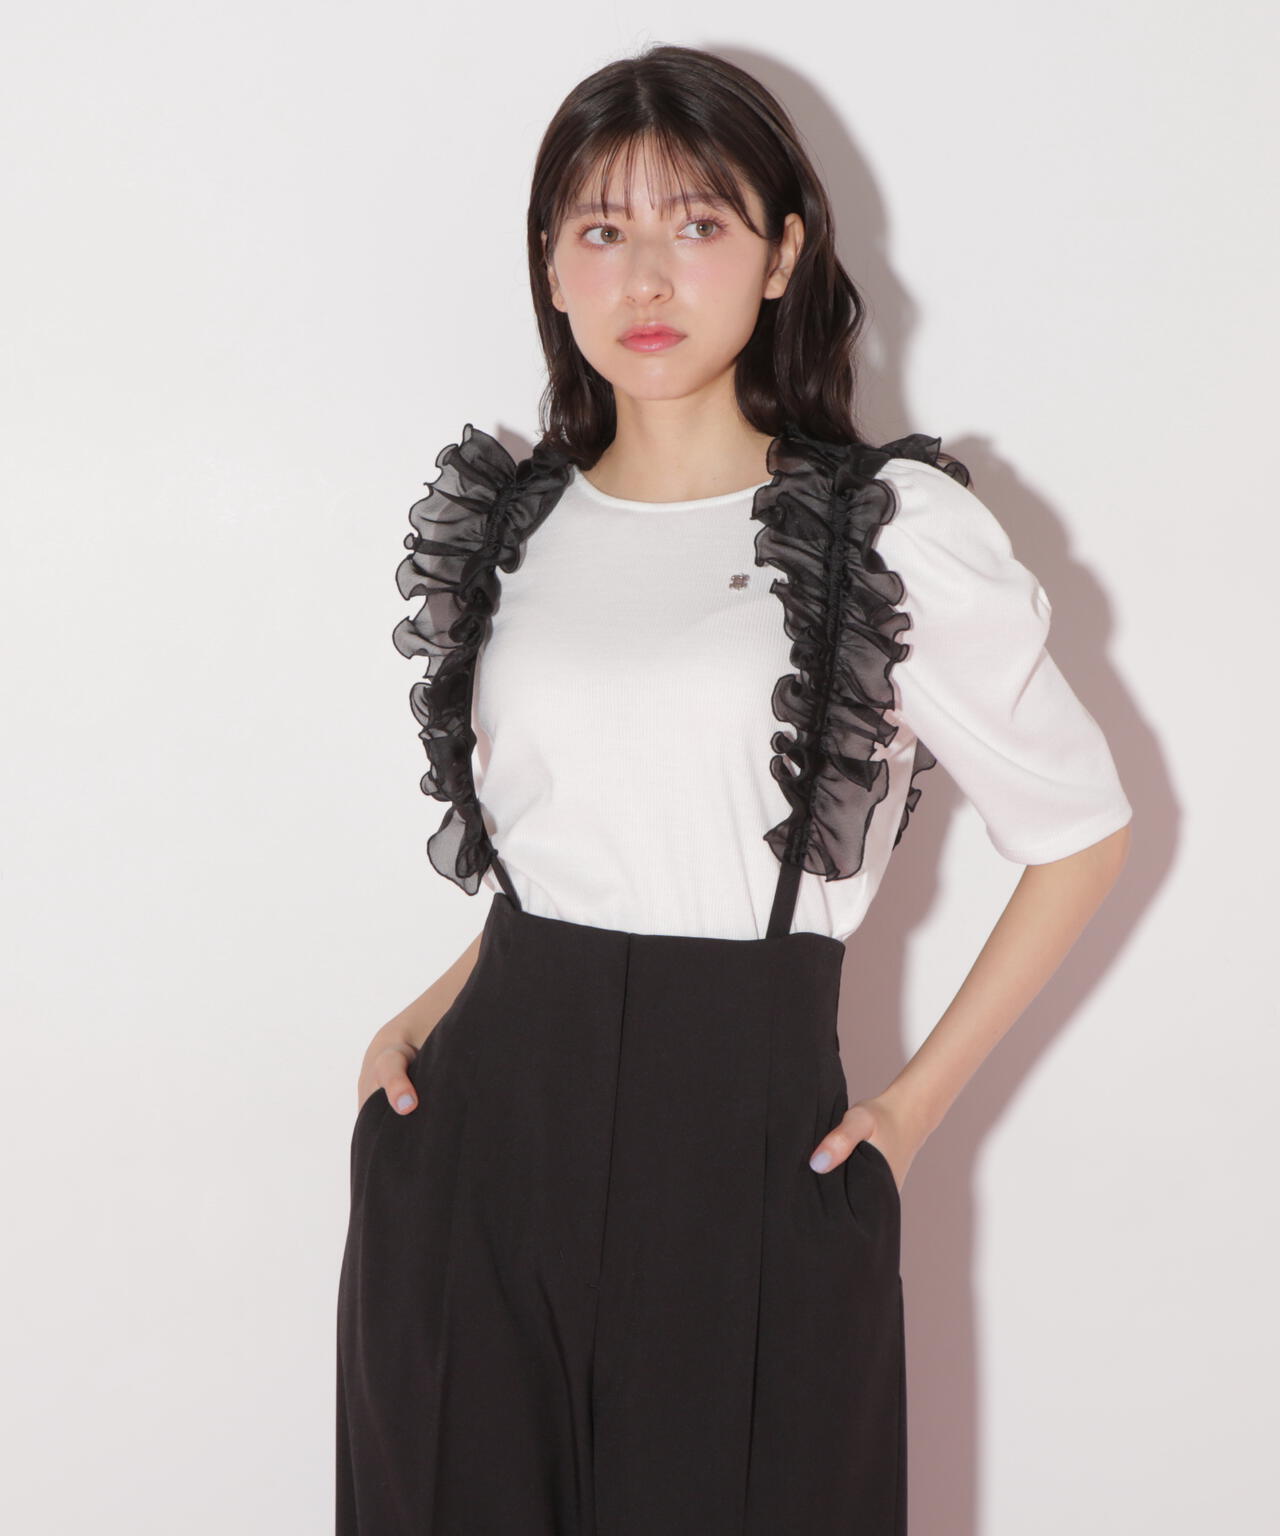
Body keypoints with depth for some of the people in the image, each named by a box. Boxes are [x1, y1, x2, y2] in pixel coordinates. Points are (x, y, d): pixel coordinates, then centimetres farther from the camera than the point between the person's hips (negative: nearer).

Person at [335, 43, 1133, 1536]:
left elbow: (1082, 831, 2)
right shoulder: (500, 529, 8)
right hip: (478, 1138, 4)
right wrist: (429, 1015, 5)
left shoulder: (896, 534, -5)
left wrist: (918, 1102, 0)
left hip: (751, 1159, -3)